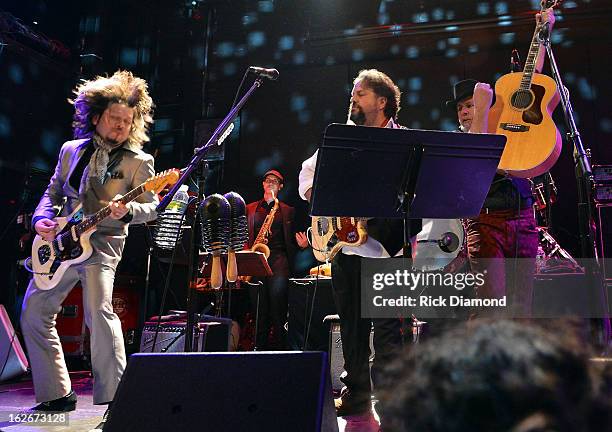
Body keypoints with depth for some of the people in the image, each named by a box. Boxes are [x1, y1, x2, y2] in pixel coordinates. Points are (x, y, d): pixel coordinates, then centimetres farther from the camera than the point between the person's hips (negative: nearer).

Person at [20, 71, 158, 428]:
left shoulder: (138, 161, -2)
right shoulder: (72, 150, 13)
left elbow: (151, 207, -6)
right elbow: (53, 192, 18)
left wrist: (127, 211, -27)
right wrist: (43, 219, -1)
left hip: (102, 242, -6)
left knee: (99, 310, -24)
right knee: (34, 312, 8)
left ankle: (112, 396, -13)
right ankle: (56, 394, 19)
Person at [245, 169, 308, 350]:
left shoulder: (288, 210, 17)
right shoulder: (250, 208, 20)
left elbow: (291, 240, 15)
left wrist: (302, 243, -6)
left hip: (278, 258, -1)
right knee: (259, 306, -1)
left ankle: (281, 345, -7)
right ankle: (260, 345, 10)